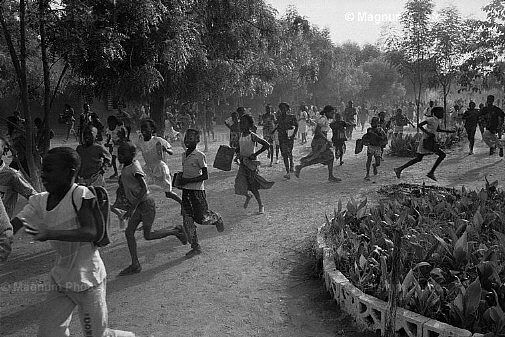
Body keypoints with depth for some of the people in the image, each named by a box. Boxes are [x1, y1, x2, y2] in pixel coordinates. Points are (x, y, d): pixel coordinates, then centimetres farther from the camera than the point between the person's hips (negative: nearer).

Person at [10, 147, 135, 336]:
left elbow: (90, 232, -29)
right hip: (61, 279, 7)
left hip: (88, 278, -6)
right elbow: (12, 226, -6)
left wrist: (50, 233, -40)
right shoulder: (39, 201, 1)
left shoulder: (81, 195, -19)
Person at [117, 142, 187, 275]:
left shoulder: (134, 169, -22)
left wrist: (133, 207, -27)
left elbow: (144, 188, -27)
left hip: (146, 204, -9)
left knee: (148, 235, 1)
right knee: (129, 233, 4)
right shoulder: (126, 167, 5)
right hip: (138, 205, 9)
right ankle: (135, 265, 12)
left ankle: (176, 231, 18)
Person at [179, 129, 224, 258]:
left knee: (201, 218, -2)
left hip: (197, 190, -6)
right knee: (187, 220, 3)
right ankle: (195, 247, 12)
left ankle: (216, 218, 31)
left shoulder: (200, 156, -13)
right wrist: (180, 179, 7)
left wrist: (187, 181, -19)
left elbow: (205, 176, -16)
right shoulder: (184, 155, 10)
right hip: (186, 190, 7)